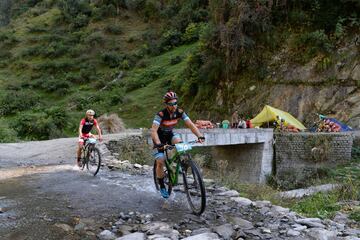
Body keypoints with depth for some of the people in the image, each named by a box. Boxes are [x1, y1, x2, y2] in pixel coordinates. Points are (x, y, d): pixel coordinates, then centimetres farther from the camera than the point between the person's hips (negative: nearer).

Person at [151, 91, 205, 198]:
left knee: (178, 142, -31)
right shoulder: (161, 114, -30)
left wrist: (200, 136, -36)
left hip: (170, 134, 3)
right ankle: (162, 186, 6)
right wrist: (158, 143, -53)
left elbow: (191, 125, -21)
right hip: (160, 136, -3)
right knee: (160, 162, -11)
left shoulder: (180, 112, -19)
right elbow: (153, 130, -38)